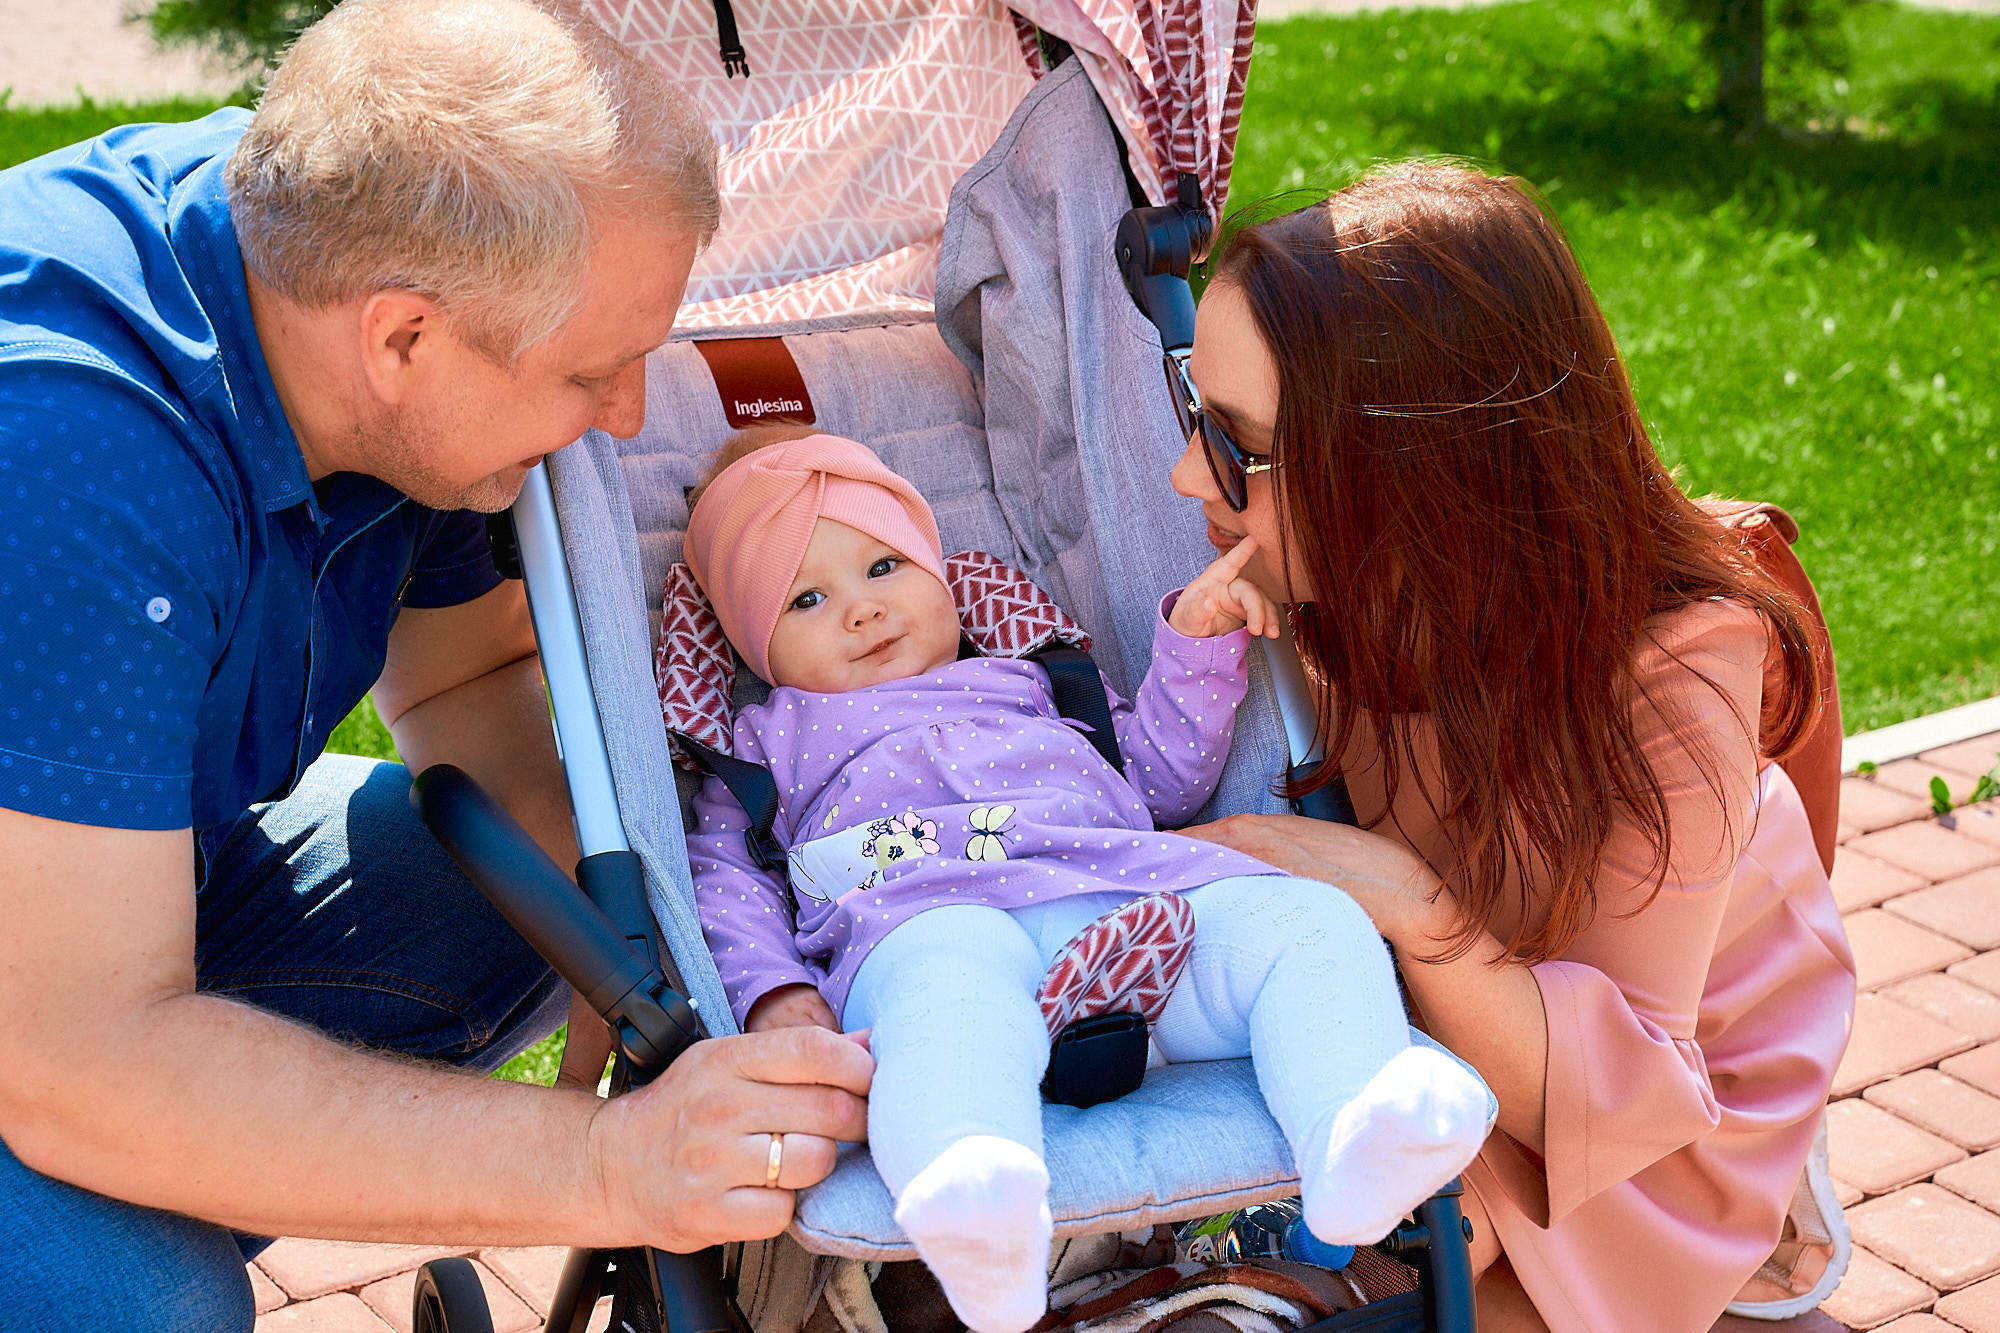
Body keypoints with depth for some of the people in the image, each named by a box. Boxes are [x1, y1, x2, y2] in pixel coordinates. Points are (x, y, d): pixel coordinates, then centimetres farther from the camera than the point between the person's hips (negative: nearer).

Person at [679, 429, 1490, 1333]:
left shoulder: (1033, 683, 41)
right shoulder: (772, 737, 33)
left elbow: (1161, 778, 39)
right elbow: (721, 873, 19)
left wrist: (1197, 642, 26)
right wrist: (772, 989, -2)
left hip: (1137, 891, 5)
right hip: (935, 919, -4)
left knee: (1306, 920, -22)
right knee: (950, 984, -42)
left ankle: (1353, 1143, -48)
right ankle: (978, 1213, -70)